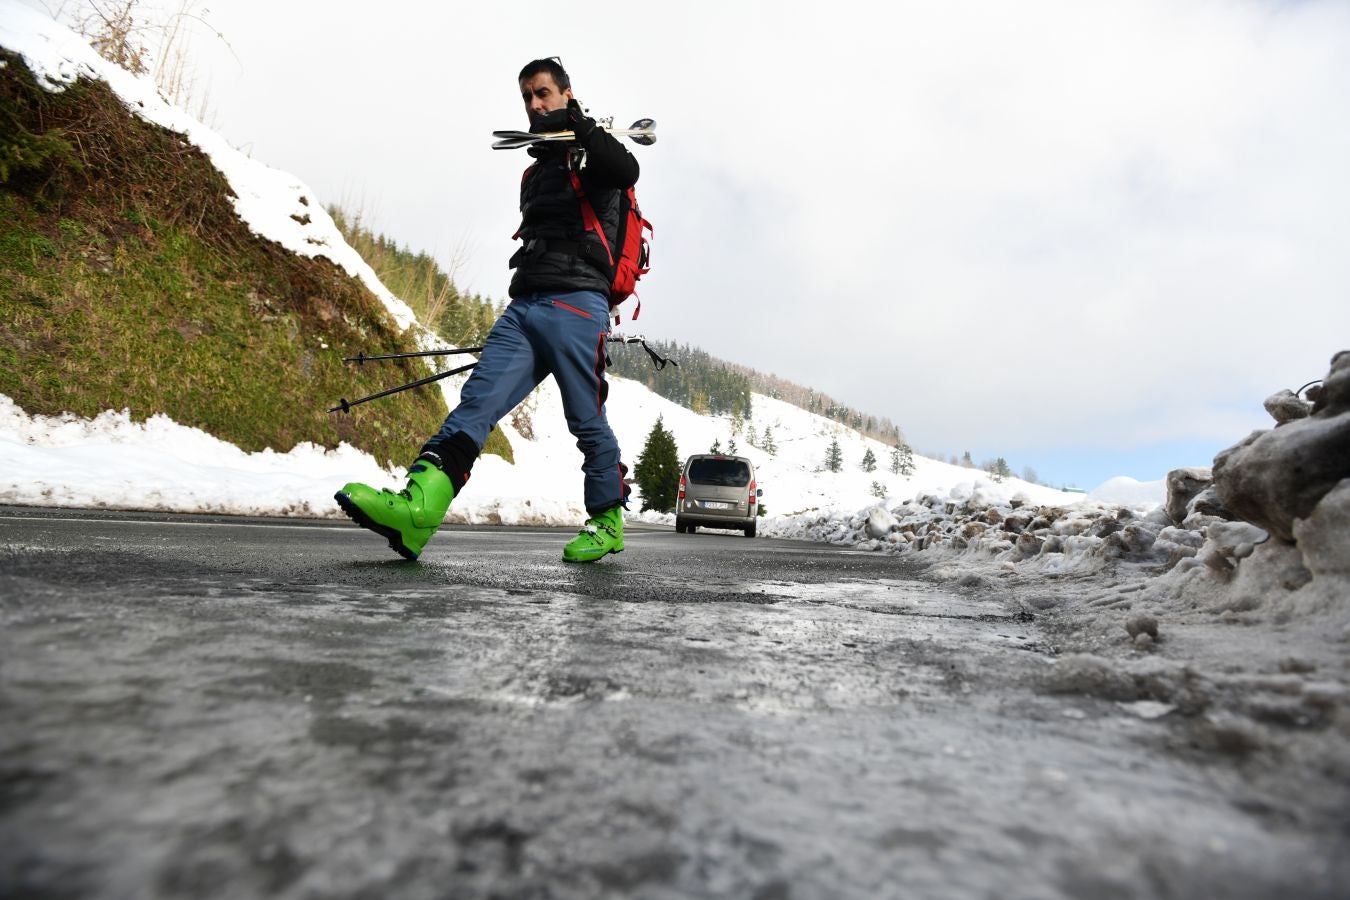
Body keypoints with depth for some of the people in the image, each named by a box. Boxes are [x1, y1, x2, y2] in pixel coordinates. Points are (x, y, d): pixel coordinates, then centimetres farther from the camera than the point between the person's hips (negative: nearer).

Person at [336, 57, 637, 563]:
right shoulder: (535, 173, 29)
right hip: (522, 308, 7)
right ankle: (416, 508, -25)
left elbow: (627, 172, -17)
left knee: (587, 423, -3)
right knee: (477, 402, -12)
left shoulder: (590, 156, 7)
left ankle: (608, 522, 14)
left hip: (576, 306, -7)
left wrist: (578, 124, -19)